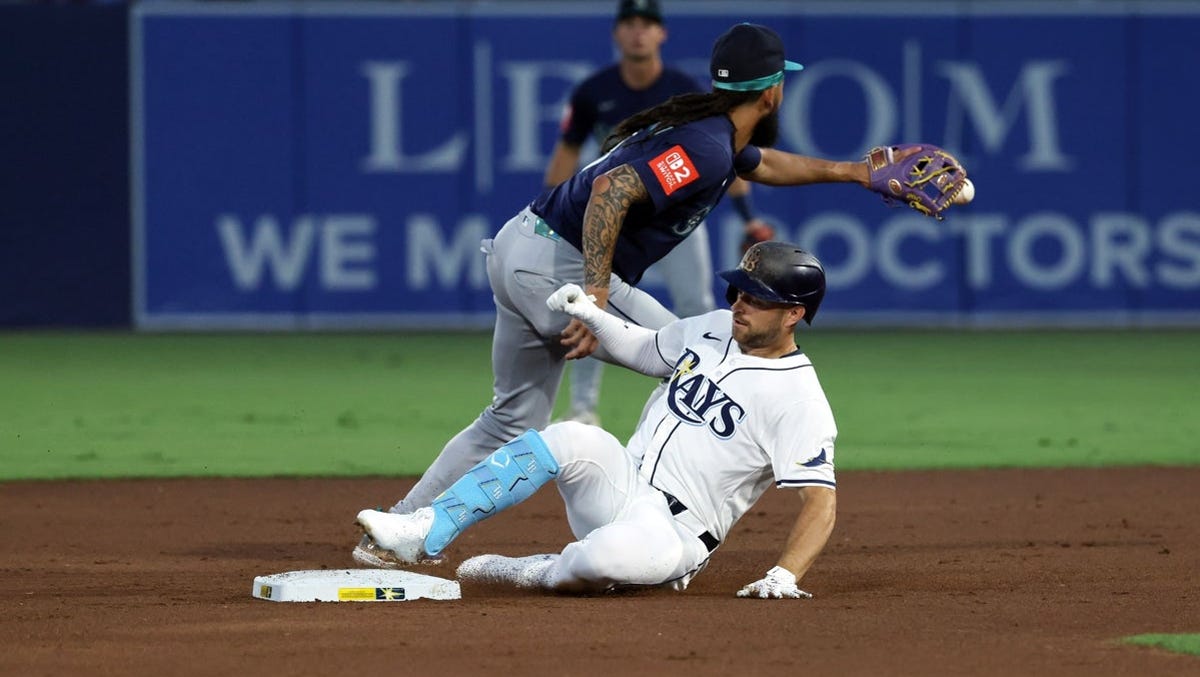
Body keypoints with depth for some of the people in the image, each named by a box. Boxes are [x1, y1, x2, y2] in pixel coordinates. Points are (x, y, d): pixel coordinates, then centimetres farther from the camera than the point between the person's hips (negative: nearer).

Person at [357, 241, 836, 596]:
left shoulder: (799, 399, -13)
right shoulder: (715, 328, 9)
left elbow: (820, 502, -18)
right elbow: (644, 349, 26)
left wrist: (784, 577, -32)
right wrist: (589, 315, 8)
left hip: (676, 533, -7)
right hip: (619, 487, 7)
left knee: (619, 555, -41)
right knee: (571, 439, -24)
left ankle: (538, 574, -8)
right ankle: (424, 534, -26)